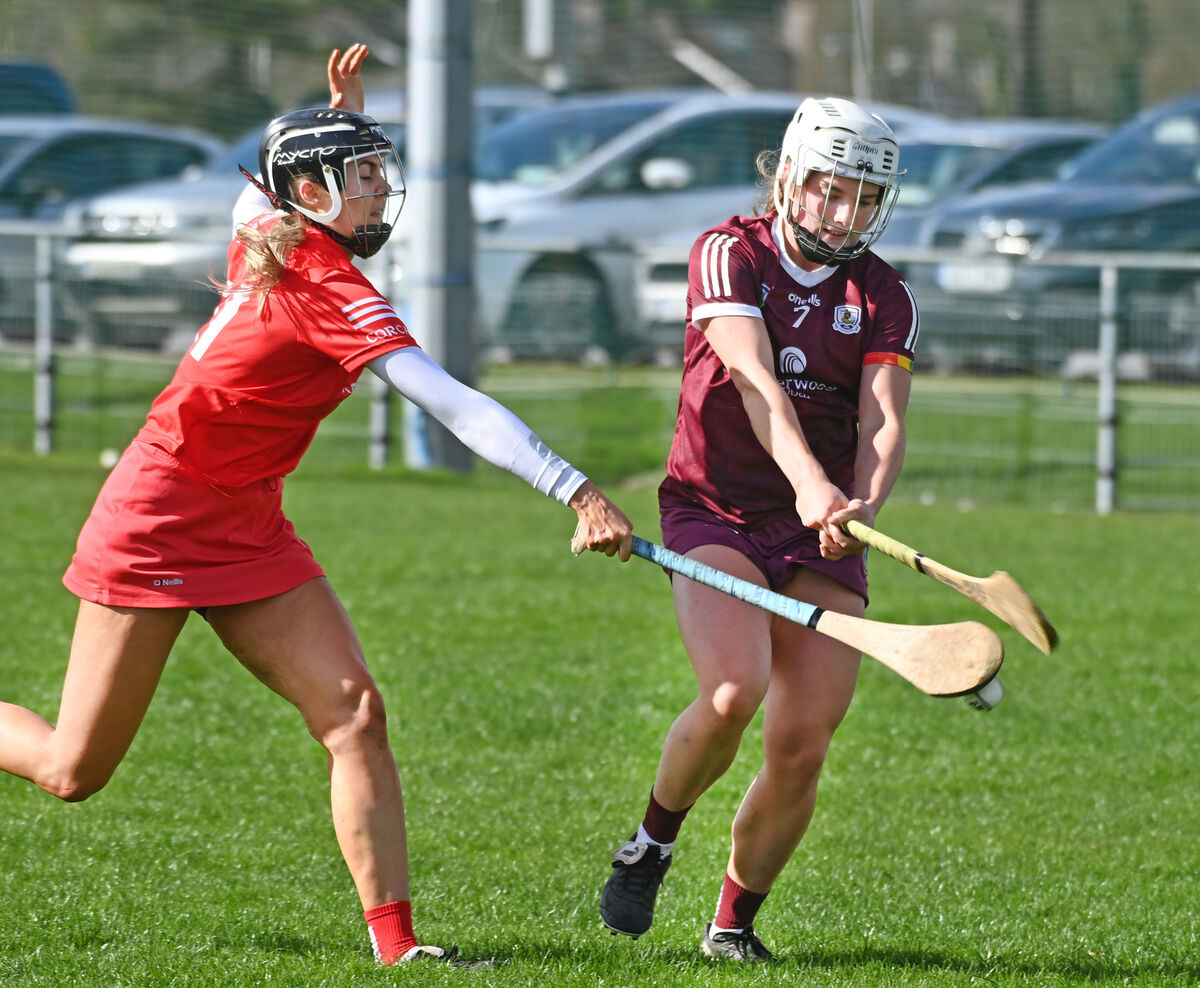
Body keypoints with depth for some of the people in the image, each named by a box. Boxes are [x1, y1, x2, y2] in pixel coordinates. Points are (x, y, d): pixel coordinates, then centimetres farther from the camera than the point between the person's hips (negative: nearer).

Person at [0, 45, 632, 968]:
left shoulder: (262, 242, 1)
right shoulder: (330, 292, -23)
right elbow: (457, 408, -32)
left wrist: (339, 109, 15)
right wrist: (576, 489, -38)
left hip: (246, 528, 9)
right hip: (158, 524, -9)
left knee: (354, 711, -8)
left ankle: (397, 941, -12)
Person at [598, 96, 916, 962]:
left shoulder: (884, 297, 4)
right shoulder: (730, 255, -6)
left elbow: (883, 419, -10)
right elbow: (755, 379, -22)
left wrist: (860, 505, -32)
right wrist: (808, 481, -38)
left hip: (821, 535, 3)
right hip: (716, 511, -3)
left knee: (801, 749, -7)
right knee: (733, 692, -27)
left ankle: (735, 923, 14)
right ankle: (652, 846, 1)